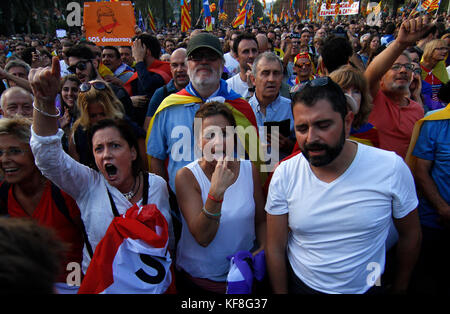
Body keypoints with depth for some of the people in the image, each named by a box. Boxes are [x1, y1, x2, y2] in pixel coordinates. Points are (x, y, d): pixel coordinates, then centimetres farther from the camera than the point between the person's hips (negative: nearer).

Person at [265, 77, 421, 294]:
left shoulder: (391, 168, -19)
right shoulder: (284, 174, -17)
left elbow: (410, 235, -3)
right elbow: (275, 249, -9)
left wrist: (400, 287, 7)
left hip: (366, 287, 1)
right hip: (299, 285, 0)